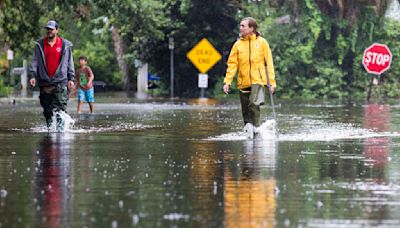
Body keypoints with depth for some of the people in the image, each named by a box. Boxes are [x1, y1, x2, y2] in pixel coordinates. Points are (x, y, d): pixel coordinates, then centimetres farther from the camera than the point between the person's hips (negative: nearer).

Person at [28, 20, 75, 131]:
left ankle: (60, 127, -10)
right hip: (45, 82, 2)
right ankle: (49, 127, 15)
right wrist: (32, 75, -6)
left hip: (60, 81, -2)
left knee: (60, 107, -12)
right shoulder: (40, 45, 9)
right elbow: (35, 61, 7)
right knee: (47, 109, 5)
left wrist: (71, 78, 5)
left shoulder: (65, 45, 6)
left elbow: (70, 62, 11)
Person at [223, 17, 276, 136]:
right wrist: (227, 81, -7)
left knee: (254, 106, -23)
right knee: (246, 112, 5)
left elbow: (269, 63, 5)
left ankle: (255, 129, -24)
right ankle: (249, 133, 15)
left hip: (258, 80, -3)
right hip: (243, 83, 3)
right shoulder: (238, 44, 8)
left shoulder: (261, 42, 4)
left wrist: (272, 82, -1)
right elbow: (232, 64, 5)